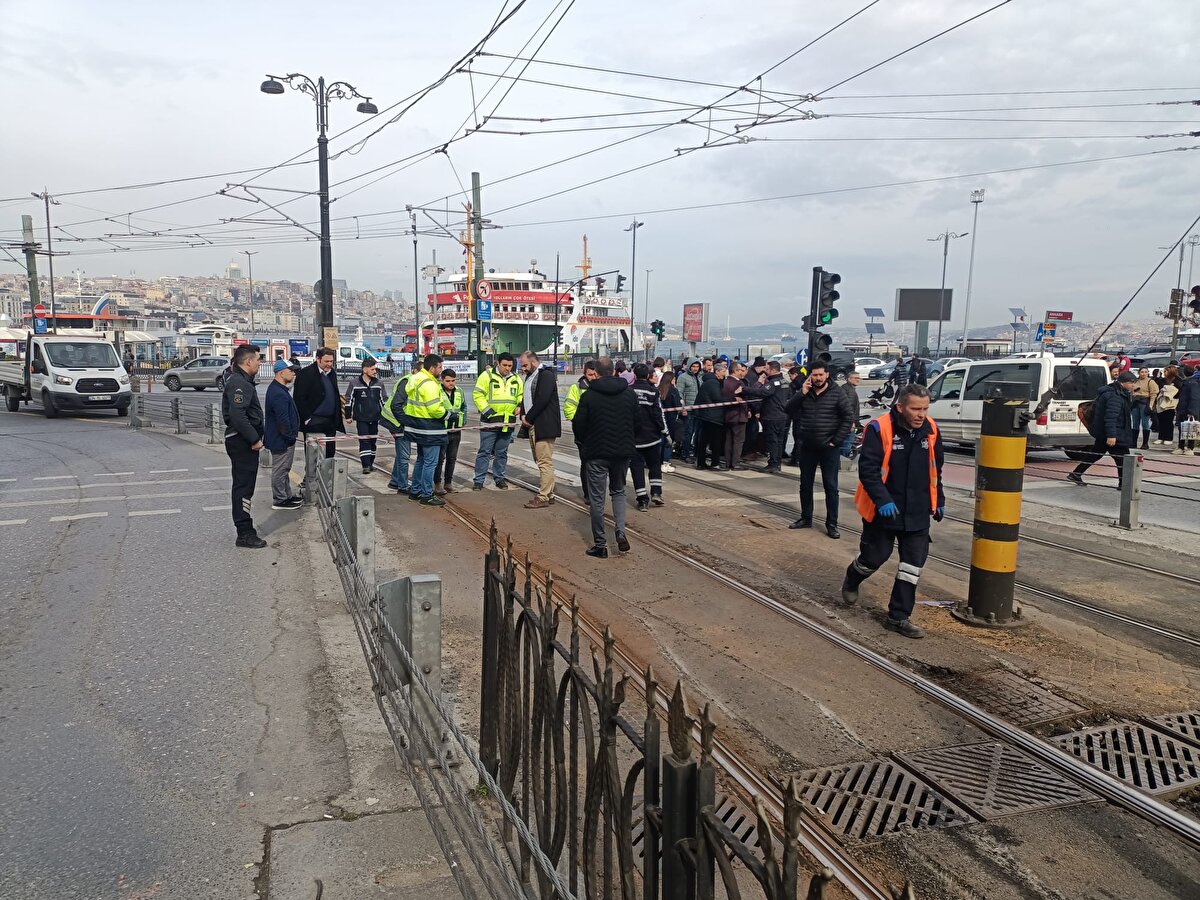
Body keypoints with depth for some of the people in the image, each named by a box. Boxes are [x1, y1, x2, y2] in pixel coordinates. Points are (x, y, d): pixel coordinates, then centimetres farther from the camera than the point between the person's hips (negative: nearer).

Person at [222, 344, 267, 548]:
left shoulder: (242, 381, 17)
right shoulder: (238, 383, -17)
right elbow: (238, 416, -26)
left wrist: (255, 437, 17)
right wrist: (254, 439, -21)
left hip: (244, 441, 11)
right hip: (242, 442, -11)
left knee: (243, 486, 16)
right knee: (243, 487, -7)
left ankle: (245, 530, 25)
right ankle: (244, 533, -3)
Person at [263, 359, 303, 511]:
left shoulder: (278, 389, 13)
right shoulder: (278, 394, -23)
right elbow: (282, 420, -26)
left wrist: (292, 433, 21)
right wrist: (290, 436, -18)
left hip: (281, 439, 11)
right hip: (281, 440, -11)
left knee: (284, 469, 19)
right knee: (280, 470, -2)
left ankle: (287, 496, 30)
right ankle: (279, 500, 6)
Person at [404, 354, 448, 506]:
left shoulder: (415, 379, 12)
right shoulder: (429, 384, -20)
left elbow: (406, 394, 19)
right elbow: (435, 409, -25)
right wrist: (446, 414, -8)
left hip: (417, 426, 11)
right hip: (429, 428, -11)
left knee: (421, 459, 21)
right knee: (430, 462, -3)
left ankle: (415, 491, 29)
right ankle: (427, 495, 1)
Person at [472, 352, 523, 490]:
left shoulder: (516, 378, 10)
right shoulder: (487, 375, -5)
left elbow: (521, 395, 21)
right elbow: (477, 395, -8)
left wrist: (520, 405, 0)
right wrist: (487, 411, -16)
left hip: (508, 423, 5)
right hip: (490, 421, -5)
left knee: (502, 453, 14)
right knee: (484, 452, 0)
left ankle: (499, 478, 25)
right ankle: (479, 480, 6)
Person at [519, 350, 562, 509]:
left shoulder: (546, 375, -12)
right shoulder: (530, 376, 19)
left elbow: (542, 400, -21)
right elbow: (525, 397, 22)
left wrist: (528, 418, -14)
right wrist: (523, 415, 4)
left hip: (544, 426, -10)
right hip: (532, 425, 10)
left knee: (545, 462, -8)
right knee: (540, 461, 14)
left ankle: (543, 497, -6)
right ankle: (549, 493, 21)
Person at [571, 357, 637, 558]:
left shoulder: (589, 395, -11)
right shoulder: (629, 394, 1)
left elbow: (578, 424, -8)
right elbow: (636, 422, 7)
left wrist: (584, 442, 12)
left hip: (597, 453, -4)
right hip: (623, 451, 4)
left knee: (597, 498, 5)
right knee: (618, 491, 21)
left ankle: (600, 544, 8)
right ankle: (621, 532, 3)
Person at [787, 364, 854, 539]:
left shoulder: (837, 393, -7)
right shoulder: (804, 392, 5)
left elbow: (848, 418, -8)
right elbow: (790, 410, -3)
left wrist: (836, 441, -12)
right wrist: (801, 393, -15)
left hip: (829, 448, -4)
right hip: (807, 446, 4)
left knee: (831, 487, 0)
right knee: (805, 484, 13)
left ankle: (831, 524, 7)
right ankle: (806, 518, 27)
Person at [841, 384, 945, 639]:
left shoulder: (931, 430, 0)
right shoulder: (879, 429, -18)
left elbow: (936, 469, 14)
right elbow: (867, 469, -20)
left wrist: (939, 501, 17)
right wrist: (883, 500, -29)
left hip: (917, 512, 5)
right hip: (883, 509, -5)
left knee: (913, 564, 3)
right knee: (875, 556, 9)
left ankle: (899, 617, 12)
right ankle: (851, 581, 42)